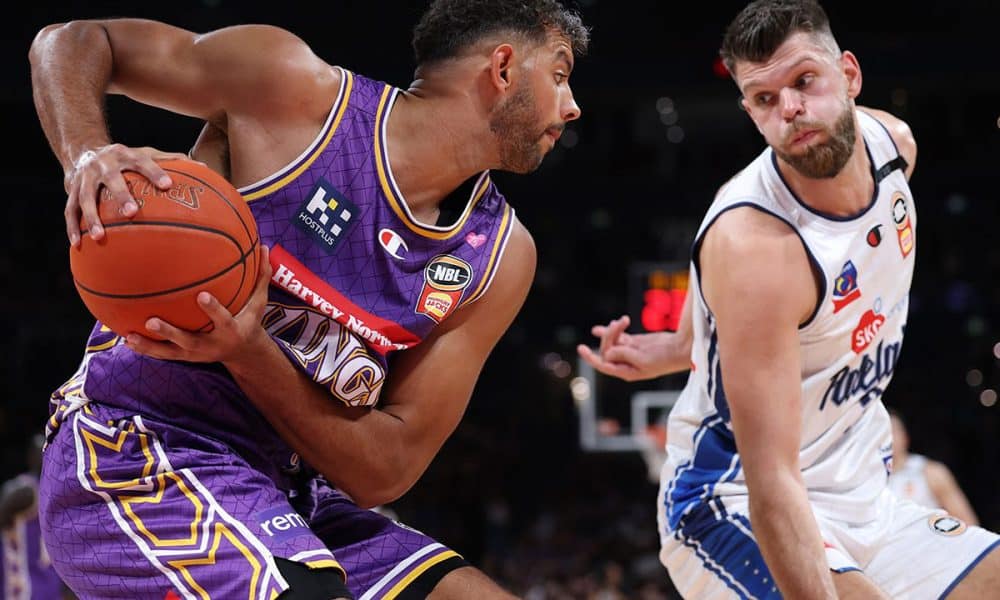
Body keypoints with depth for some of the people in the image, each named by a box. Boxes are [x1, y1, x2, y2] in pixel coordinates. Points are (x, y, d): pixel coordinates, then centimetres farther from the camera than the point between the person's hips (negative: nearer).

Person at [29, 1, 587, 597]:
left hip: (288, 496, 7)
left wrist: (248, 352, -21)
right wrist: (87, 156, -22)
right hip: (134, 456, -7)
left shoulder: (502, 254, 3)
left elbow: (386, 472, -4)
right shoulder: (294, 88, -9)